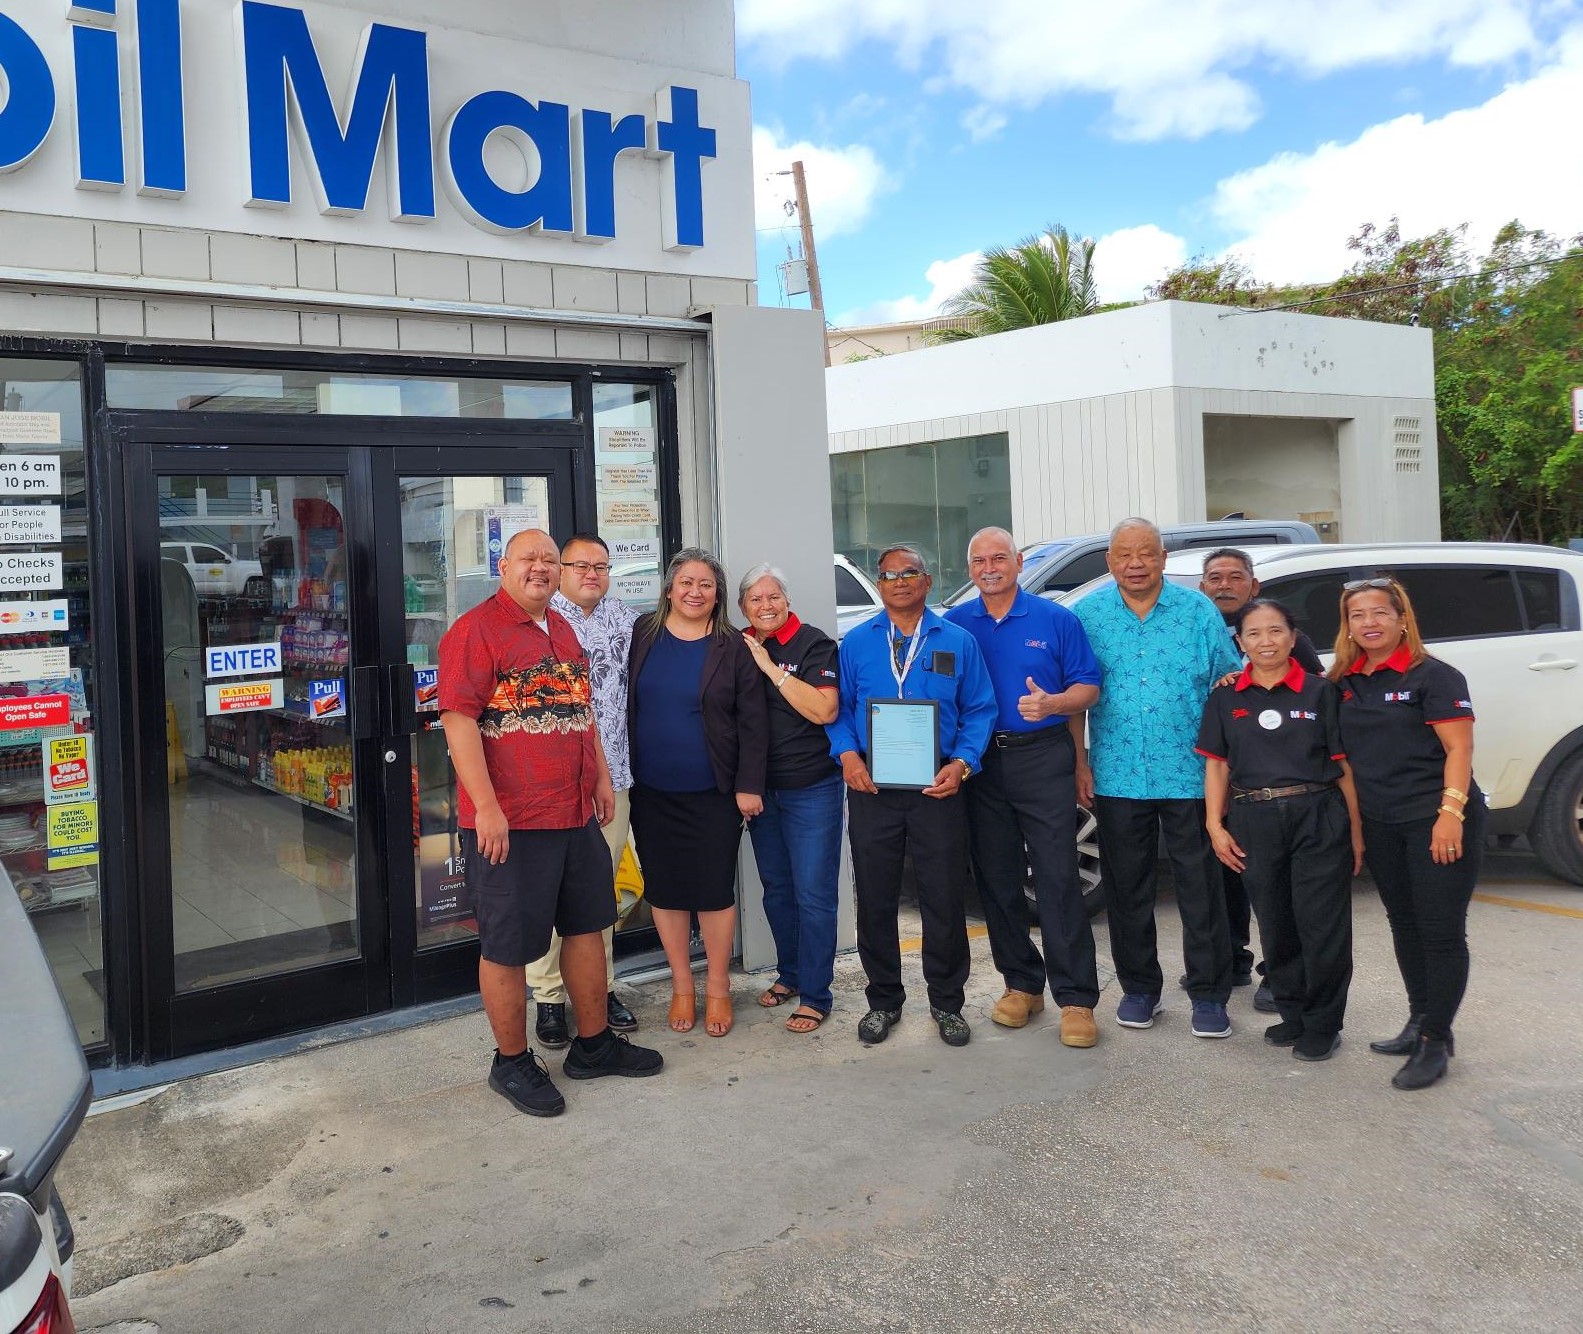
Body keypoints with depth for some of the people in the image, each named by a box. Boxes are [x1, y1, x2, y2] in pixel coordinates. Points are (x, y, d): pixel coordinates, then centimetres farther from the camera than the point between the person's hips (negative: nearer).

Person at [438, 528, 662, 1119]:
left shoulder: (562, 631, 15)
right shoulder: (475, 631, -12)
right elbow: (458, 720, -18)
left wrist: (601, 778, 18)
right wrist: (486, 808, -22)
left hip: (576, 814, 8)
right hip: (508, 823, -8)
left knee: (586, 925, 17)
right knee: (508, 946, 4)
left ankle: (594, 1044, 32)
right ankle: (512, 1063, 21)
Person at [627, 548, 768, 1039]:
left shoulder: (732, 648, -3)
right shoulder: (643, 635, 3)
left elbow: (753, 723, -3)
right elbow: (625, 705, 9)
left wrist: (749, 786, -8)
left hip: (713, 794, -2)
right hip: (652, 792, 2)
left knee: (715, 890, 3)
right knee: (664, 889, 9)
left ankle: (717, 988, 21)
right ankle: (682, 986, 24)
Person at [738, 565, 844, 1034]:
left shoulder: (814, 644, -10)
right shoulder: (739, 649, 6)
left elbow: (823, 710, -21)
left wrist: (769, 667, -20)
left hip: (812, 789, -5)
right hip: (761, 789, 6)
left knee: (814, 894, -1)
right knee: (776, 889, 15)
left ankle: (815, 996, 8)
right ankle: (789, 974, 32)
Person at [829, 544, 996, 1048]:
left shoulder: (957, 641, 5)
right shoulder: (856, 642, 8)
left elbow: (979, 710, 5)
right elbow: (838, 708, 8)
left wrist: (961, 763, -10)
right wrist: (847, 755, -10)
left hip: (938, 788, -1)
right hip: (872, 788, 1)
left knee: (944, 900, 4)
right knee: (875, 900, 7)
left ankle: (946, 1003, 21)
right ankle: (883, 1000, 23)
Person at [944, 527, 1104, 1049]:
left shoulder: (1055, 620, 3)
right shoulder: (953, 625, 8)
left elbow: (1088, 687, 3)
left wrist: (1051, 703, -18)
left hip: (1042, 757, -3)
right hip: (979, 763, 3)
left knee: (1057, 877, -7)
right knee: (995, 878, 8)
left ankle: (1076, 997, -2)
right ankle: (1021, 983, 22)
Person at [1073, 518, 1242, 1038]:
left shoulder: (1198, 610, 1)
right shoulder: (1087, 615, 3)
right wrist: (1081, 763, 0)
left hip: (1189, 774, -1)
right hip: (1116, 776, 1)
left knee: (1200, 887, 3)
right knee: (1126, 888, 10)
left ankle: (1209, 994, 15)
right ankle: (1138, 988, 24)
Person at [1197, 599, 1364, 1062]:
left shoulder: (1321, 692, 1)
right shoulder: (1226, 698, 7)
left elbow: (1343, 764, 0)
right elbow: (1217, 764, 8)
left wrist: (1357, 829, -3)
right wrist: (1215, 825, 0)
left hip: (1318, 820, -2)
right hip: (1253, 824, 2)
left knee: (1321, 925, -1)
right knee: (1276, 925, 11)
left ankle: (1322, 1026, 14)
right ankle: (1293, 1015, 27)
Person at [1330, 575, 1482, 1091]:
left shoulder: (1433, 676, -8)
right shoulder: (1342, 683, 7)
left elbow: (1459, 748, -12)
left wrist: (1451, 812, -20)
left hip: (1437, 822, -6)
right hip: (1380, 825, 6)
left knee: (1441, 931, -3)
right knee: (1404, 926, 15)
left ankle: (1435, 1041, 5)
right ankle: (1420, 1024, 28)